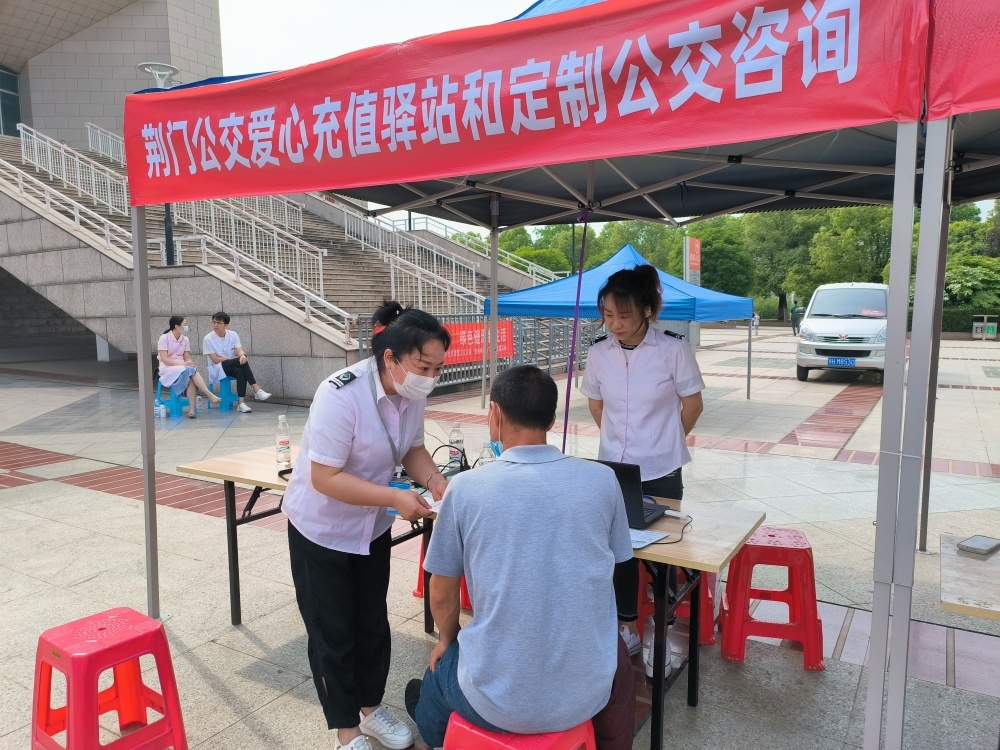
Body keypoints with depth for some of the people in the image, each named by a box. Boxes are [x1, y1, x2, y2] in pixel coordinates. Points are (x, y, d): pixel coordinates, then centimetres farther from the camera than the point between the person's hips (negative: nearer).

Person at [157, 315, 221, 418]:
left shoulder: (185, 339, 10)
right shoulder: (164, 338, -6)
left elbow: (187, 358, 9)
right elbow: (164, 359, -14)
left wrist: (189, 364, -15)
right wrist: (182, 364, -25)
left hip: (184, 369, 4)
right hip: (168, 369, -4)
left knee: (191, 379, -32)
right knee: (190, 371, -34)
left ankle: (192, 409, -38)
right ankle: (210, 395, -38)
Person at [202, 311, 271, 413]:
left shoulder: (233, 335, 3)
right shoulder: (208, 339, -5)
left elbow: (239, 350, -10)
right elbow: (215, 360, -10)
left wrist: (242, 355, -36)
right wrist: (236, 360, -16)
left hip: (233, 366, 3)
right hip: (217, 368, -3)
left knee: (240, 371, -35)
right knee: (242, 362, -31)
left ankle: (241, 403, -37)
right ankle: (257, 390, -33)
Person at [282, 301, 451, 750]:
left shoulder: (411, 393, -11)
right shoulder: (341, 395, -32)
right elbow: (324, 478, -31)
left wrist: (432, 479, -17)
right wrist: (395, 498, -36)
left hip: (372, 527, 6)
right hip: (321, 530, -6)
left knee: (372, 623, 19)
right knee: (333, 632, 7)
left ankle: (371, 709, 40)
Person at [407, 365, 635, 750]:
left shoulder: (466, 488, -13)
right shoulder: (603, 480, -8)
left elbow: (442, 596, -1)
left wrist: (447, 640, 21)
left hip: (499, 703, 0)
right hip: (587, 696, 1)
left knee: (441, 663, 33)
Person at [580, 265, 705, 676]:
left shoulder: (673, 349, -13)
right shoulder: (600, 353, -3)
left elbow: (692, 403, -3)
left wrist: (664, 442, 4)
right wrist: (619, 438, 9)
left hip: (660, 473, -3)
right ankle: (627, 630, 32)